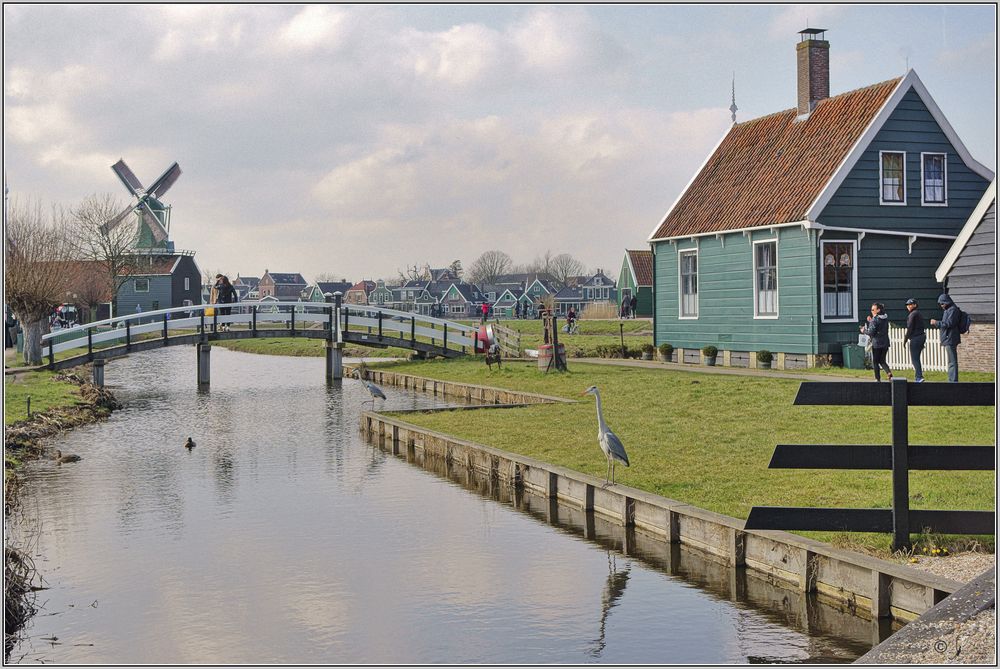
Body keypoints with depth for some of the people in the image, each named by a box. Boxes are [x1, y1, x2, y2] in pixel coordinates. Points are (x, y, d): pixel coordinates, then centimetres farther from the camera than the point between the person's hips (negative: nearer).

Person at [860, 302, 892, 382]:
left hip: (876, 344, -7)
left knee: (875, 362, 6)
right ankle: (889, 373, -5)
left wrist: (864, 330, 1)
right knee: (882, 361, 17)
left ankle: (878, 378, 8)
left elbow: (871, 332, -18)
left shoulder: (875, 320, -15)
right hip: (885, 343, 7)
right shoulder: (885, 319, 9)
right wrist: (869, 322, 15)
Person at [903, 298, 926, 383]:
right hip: (921, 336, 9)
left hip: (915, 338, -9)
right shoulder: (919, 314, 16)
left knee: (914, 359, -7)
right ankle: (918, 377, 17)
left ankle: (919, 377, -13)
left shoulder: (913, 314, -11)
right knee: (916, 358, 15)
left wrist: (905, 339, -9)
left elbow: (910, 328, -15)